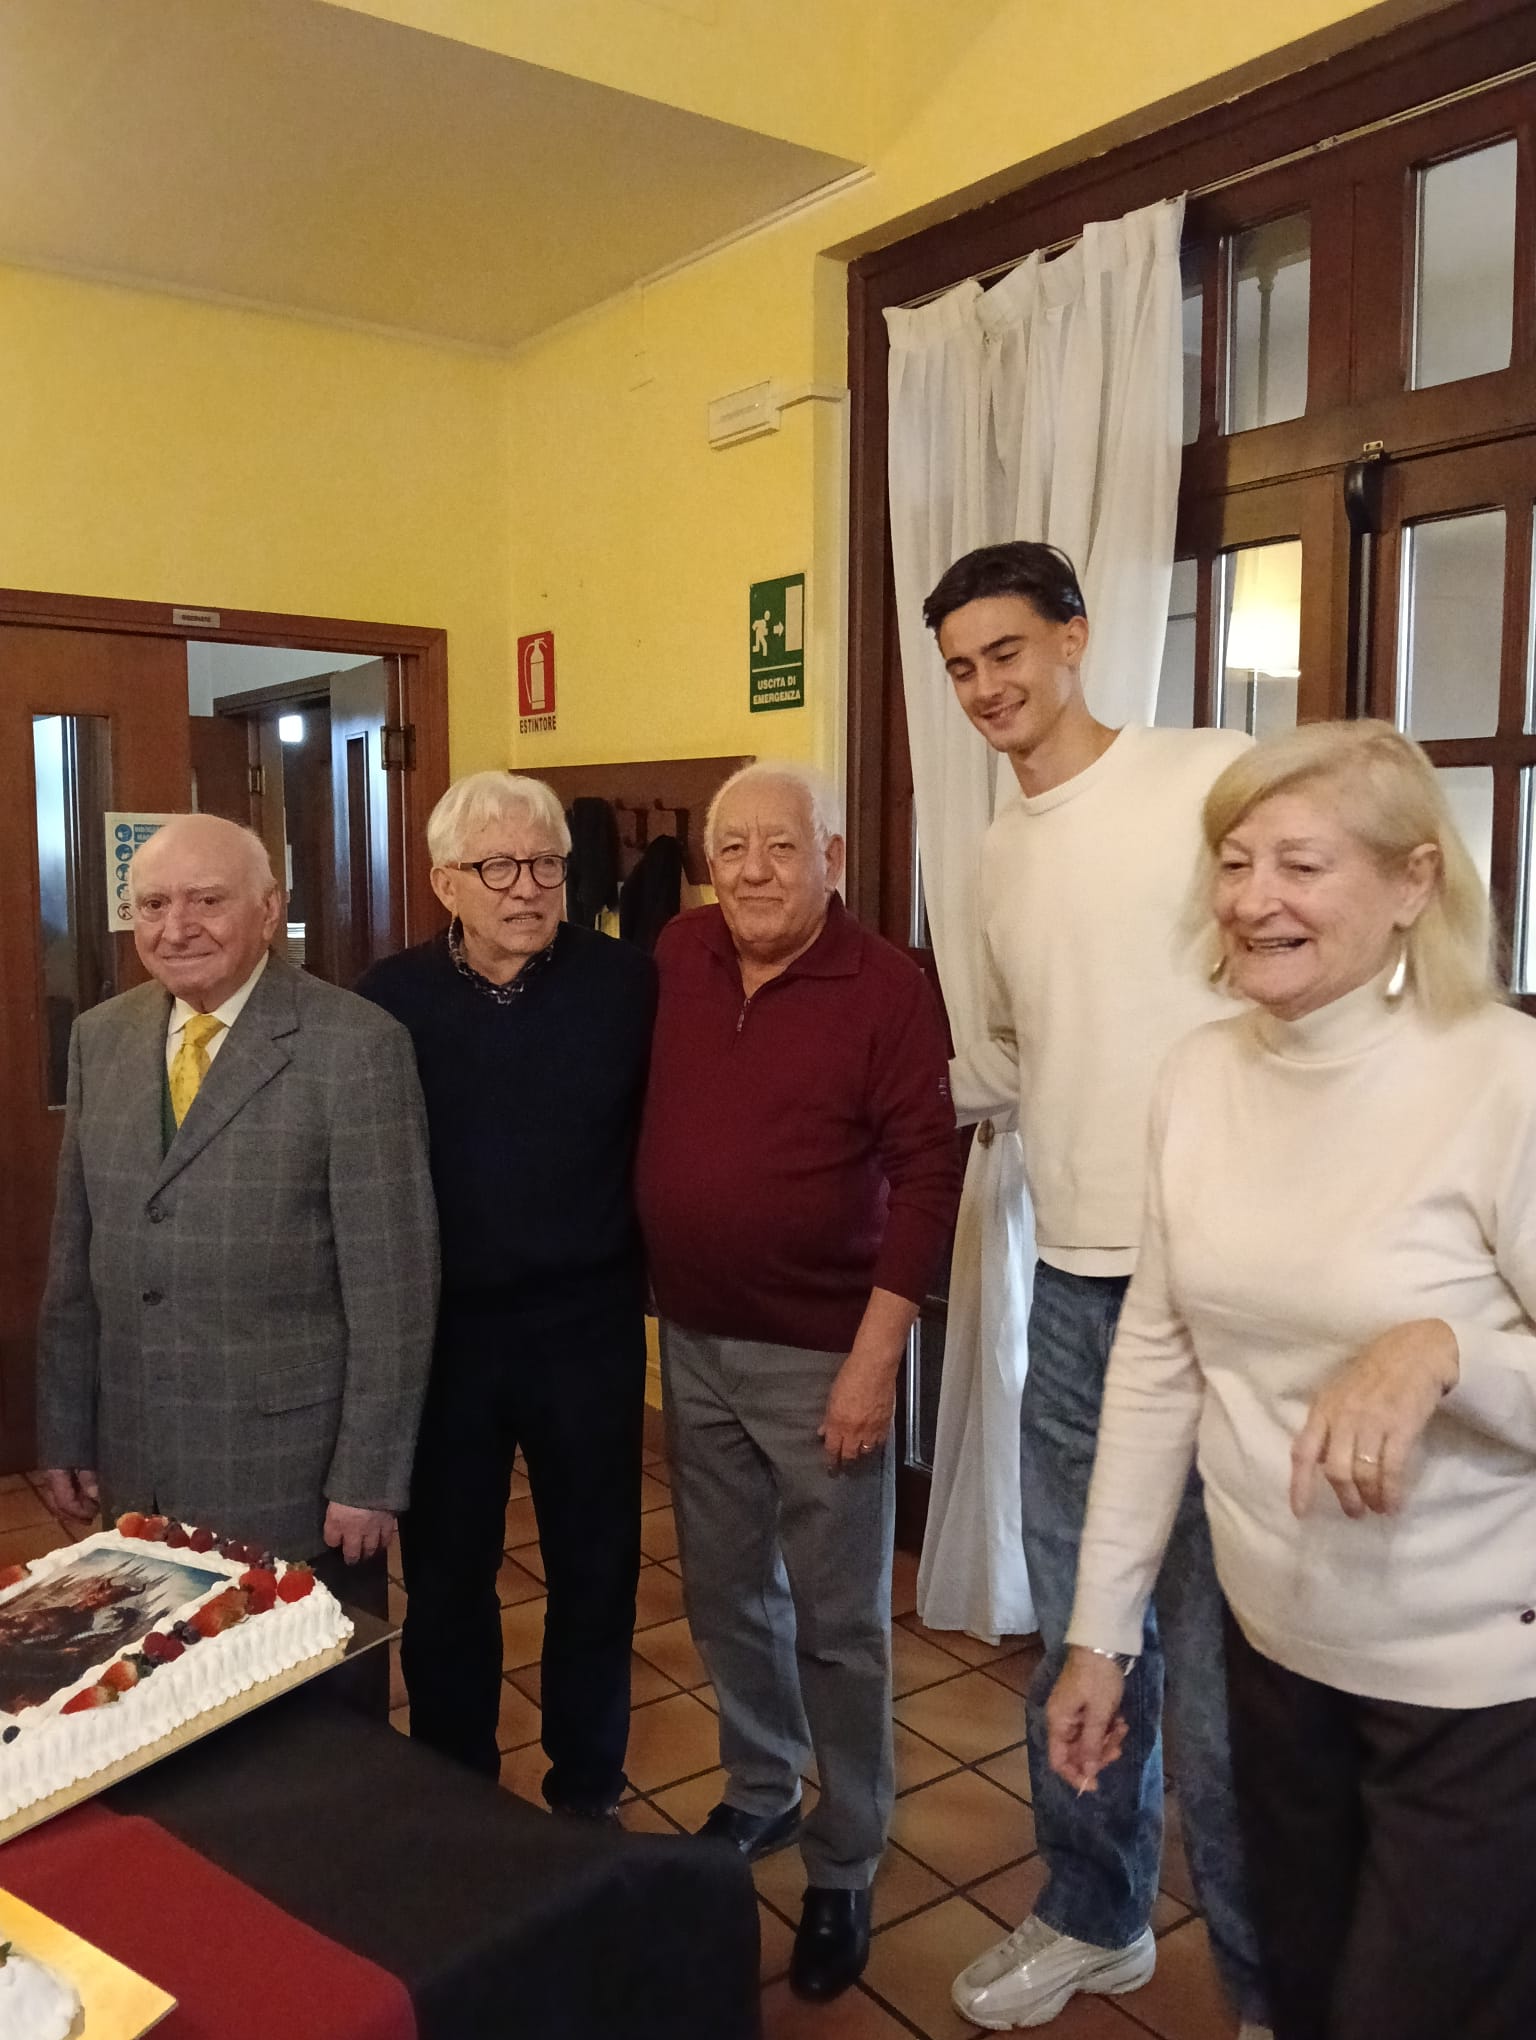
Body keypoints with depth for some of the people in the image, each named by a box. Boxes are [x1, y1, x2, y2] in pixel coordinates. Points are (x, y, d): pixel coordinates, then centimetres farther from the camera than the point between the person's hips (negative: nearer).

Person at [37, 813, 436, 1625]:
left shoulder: (355, 1046, -14)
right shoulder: (100, 1038, 4)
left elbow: (390, 1281, -14)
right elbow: (75, 1249, 10)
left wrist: (368, 1475, -13)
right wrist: (66, 1431, 10)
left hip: (293, 1469, -4)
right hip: (136, 1466, 5)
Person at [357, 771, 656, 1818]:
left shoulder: (627, 983, -8)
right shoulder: (394, 996, -4)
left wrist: (652, 1271, -5)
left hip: (587, 1326, -1)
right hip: (439, 1327, 1)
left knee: (596, 1567, 14)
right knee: (445, 1573, 16)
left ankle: (588, 1788, 36)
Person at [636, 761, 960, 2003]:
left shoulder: (888, 989, -13)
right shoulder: (678, 958, 2)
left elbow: (926, 1173, -14)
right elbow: (640, 1113, 14)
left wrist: (876, 1354, -18)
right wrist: (659, 1298, 9)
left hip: (822, 1352, -5)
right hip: (692, 1340, 5)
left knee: (837, 1621, 8)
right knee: (726, 1595, 20)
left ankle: (845, 1866, 27)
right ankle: (759, 1793, 43)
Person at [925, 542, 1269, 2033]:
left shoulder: (1218, 778, -8)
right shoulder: (1000, 852, 13)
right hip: (1073, 1286, 6)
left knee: (1216, 1641, 4)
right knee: (1077, 1628, 18)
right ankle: (1093, 1915, 39)